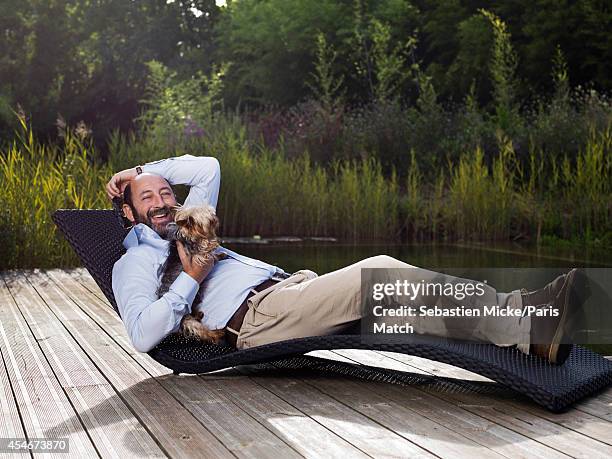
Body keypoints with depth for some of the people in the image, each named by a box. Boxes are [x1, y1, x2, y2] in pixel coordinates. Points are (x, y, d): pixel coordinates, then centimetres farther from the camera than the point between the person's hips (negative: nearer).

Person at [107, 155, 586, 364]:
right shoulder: (133, 263, 10)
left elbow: (207, 168, 37)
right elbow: (143, 336, -8)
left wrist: (142, 169, 31)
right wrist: (191, 279, -10)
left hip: (286, 285, 9)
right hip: (251, 316, -9)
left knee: (382, 274, -16)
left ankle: (515, 314, -27)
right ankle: (524, 326, -32)